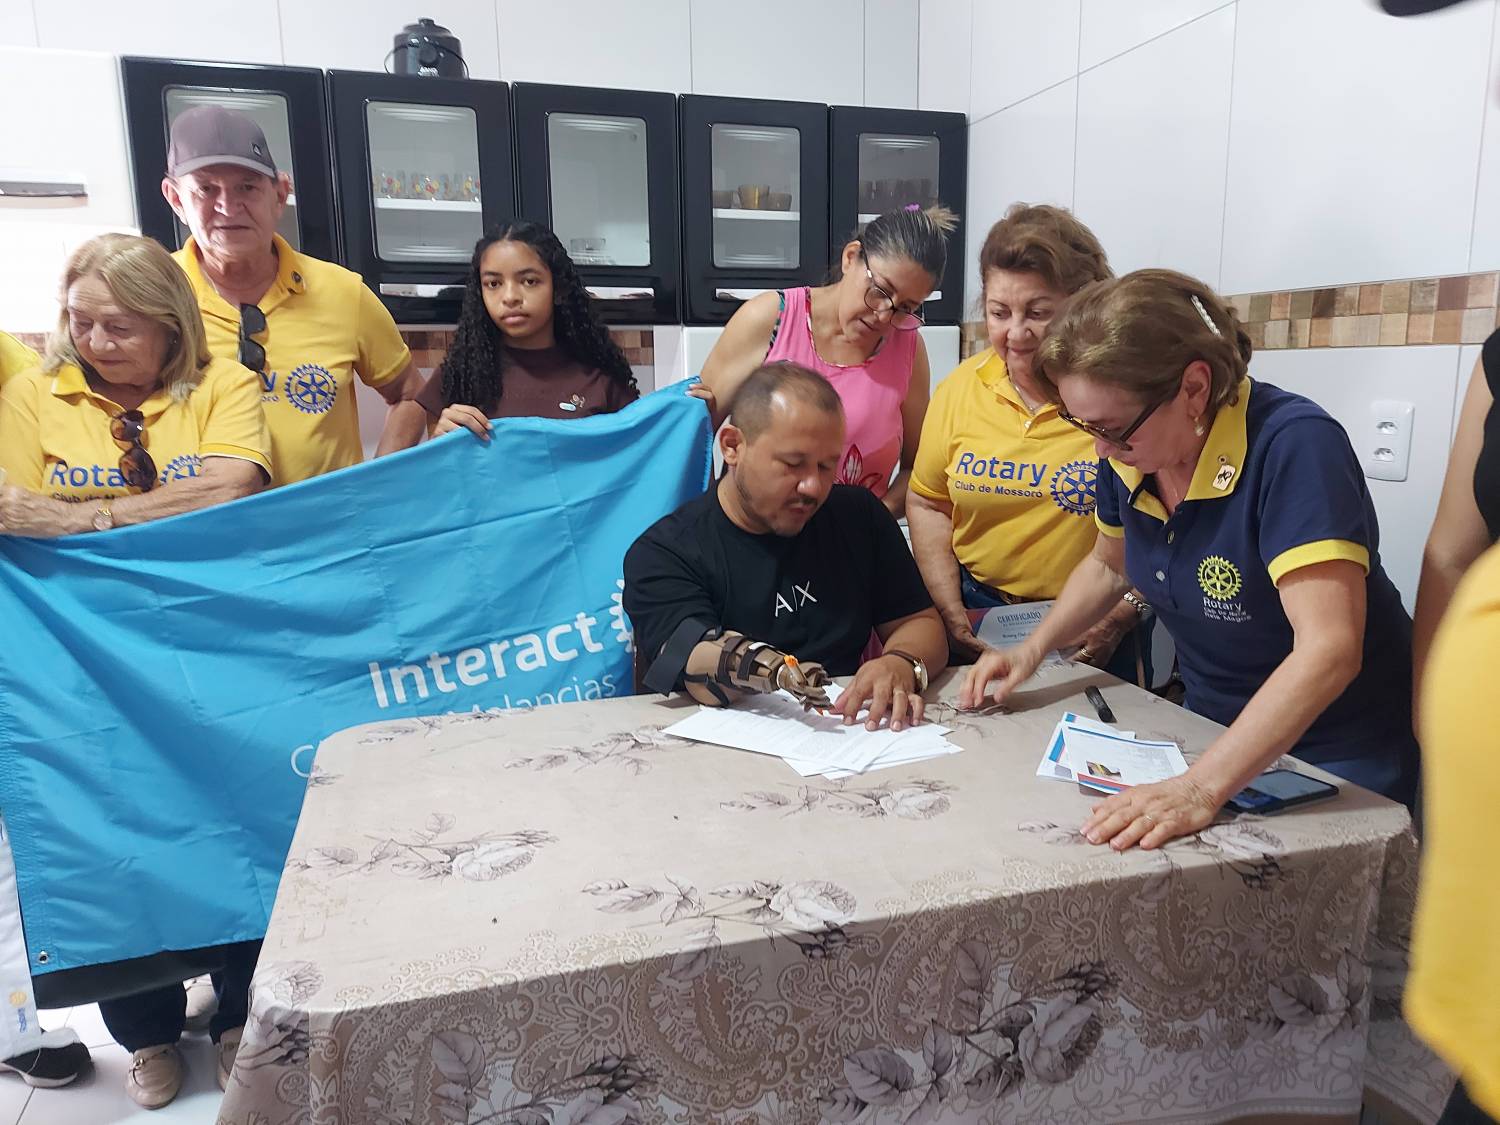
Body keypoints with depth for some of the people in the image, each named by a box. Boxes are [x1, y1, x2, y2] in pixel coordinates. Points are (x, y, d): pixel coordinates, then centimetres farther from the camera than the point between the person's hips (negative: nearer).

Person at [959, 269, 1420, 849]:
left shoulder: (1293, 447, -30)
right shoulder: (1127, 453, -10)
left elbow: (1328, 650, -38)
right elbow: (1109, 566, 9)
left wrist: (1201, 788, -44)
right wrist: (1031, 651, -4)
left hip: (1341, 755, -5)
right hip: (1216, 731, 6)